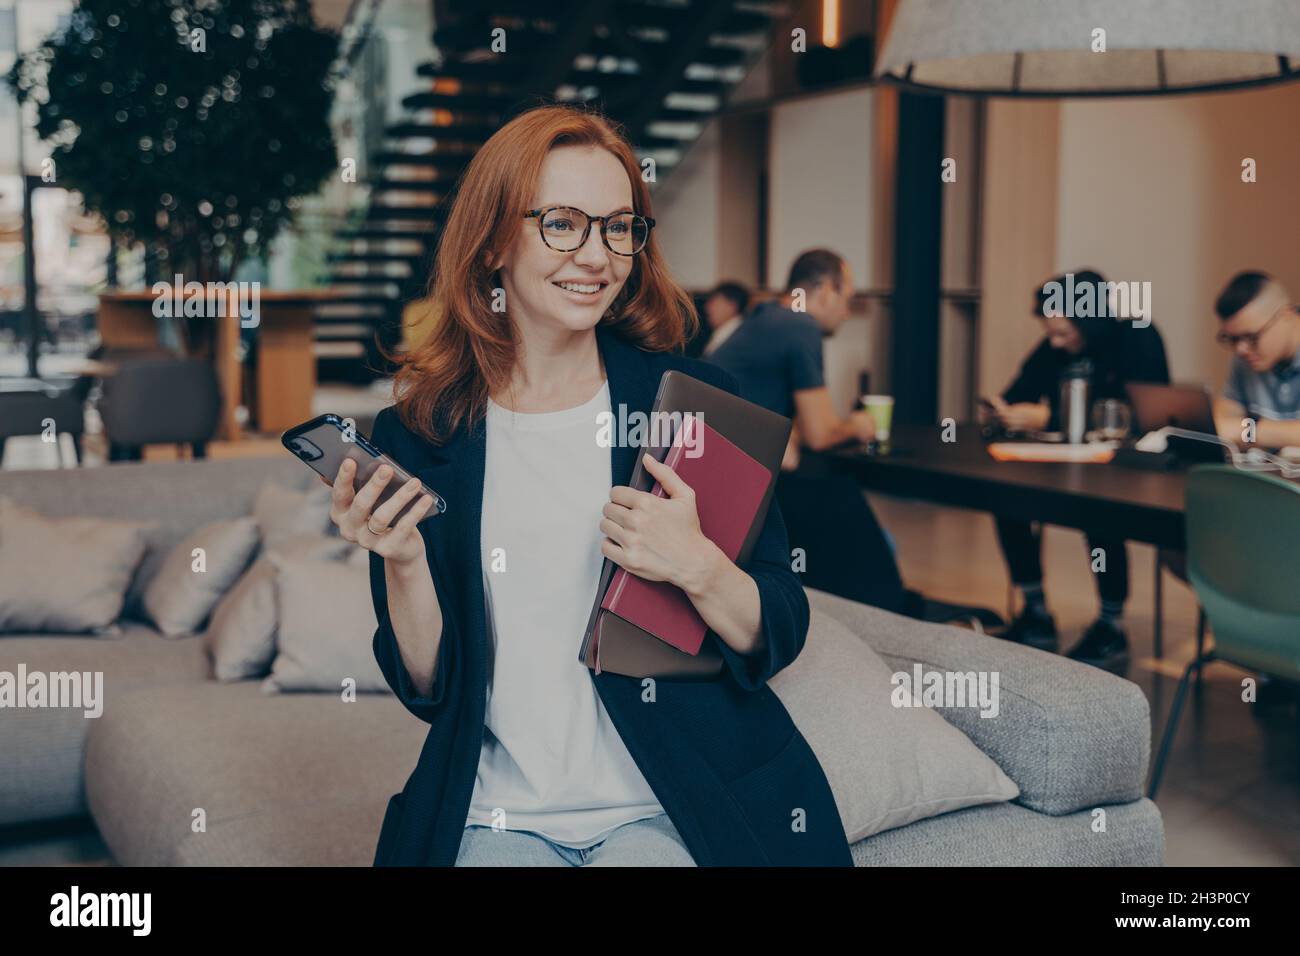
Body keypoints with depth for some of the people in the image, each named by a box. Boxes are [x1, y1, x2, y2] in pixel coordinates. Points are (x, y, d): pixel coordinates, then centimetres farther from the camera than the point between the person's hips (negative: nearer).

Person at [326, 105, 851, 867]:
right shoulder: (418, 435, 0)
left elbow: (779, 640, -1)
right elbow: (430, 690, 2)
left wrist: (698, 567, -20)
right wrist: (403, 566, -15)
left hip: (669, 809, -1)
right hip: (498, 817, 1)